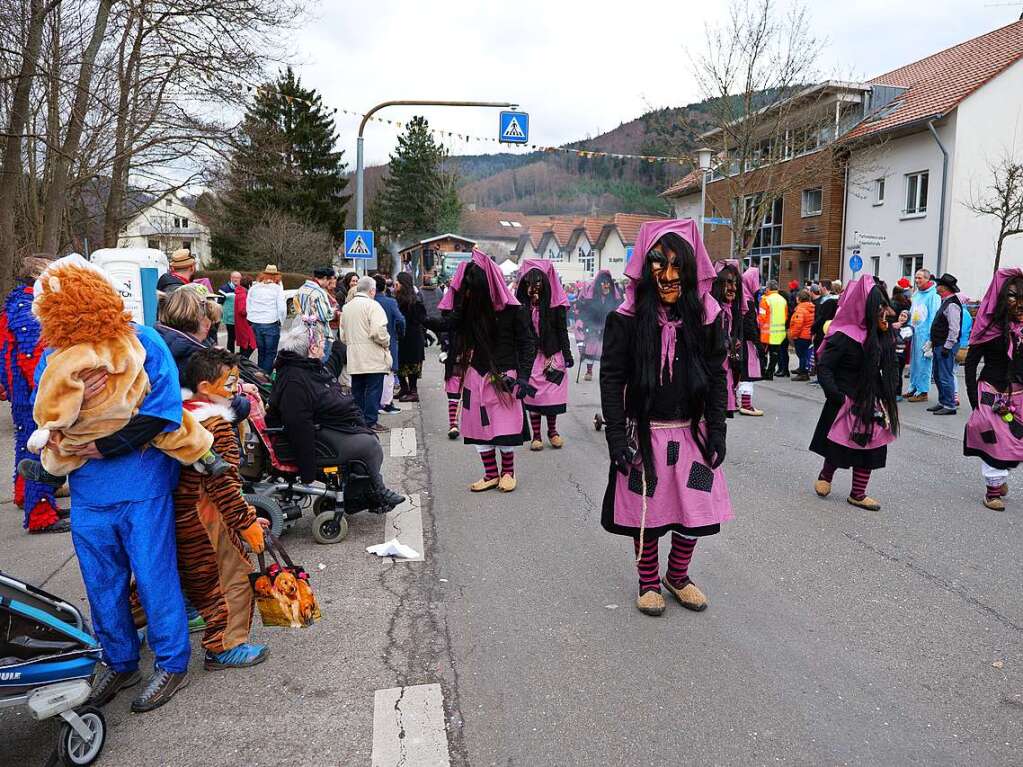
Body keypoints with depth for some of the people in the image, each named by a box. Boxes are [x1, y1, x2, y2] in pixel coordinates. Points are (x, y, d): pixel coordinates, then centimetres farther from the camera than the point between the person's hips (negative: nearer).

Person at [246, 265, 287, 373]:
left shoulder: (253, 288, 8)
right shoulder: (277, 288, -4)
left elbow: (248, 307, 9)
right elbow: (282, 308, -8)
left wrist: (252, 321, 17)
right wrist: (281, 322, 5)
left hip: (255, 324, 4)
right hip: (271, 325, -4)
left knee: (261, 352, 18)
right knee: (270, 353, 5)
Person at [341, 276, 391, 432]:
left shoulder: (346, 307, 13)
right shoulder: (372, 305, -10)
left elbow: (343, 335, 17)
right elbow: (378, 331, -20)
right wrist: (386, 343, -3)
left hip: (354, 358, 7)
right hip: (373, 359, -7)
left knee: (357, 390, 12)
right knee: (373, 390, -2)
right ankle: (370, 422, -3)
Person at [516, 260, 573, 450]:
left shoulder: (555, 304, -3)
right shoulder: (522, 304, -1)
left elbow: (562, 330, 0)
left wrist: (567, 355, -2)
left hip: (552, 354, 0)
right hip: (530, 356, 0)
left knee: (553, 395, 4)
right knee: (533, 396, 2)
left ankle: (552, 431, 25)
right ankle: (536, 435, 15)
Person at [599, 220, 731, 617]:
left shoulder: (706, 315, -3)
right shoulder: (628, 318, -10)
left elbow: (717, 376, 2)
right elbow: (612, 379, -8)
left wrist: (717, 430, -1)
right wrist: (616, 436, -12)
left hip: (692, 432, 3)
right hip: (644, 432, -2)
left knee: (695, 511, 10)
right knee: (647, 511, 10)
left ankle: (677, 576, 35)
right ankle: (648, 581, 32)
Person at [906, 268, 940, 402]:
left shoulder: (933, 295, -9)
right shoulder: (916, 294, 16)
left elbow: (934, 316, -13)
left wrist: (930, 337, -17)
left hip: (925, 334, -8)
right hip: (914, 332, 8)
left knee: (923, 362, -4)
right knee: (914, 362, 13)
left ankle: (923, 392, 0)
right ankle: (913, 388, 21)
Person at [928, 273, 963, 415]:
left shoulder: (952, 304, -17)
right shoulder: (945, 302, 15)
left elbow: (954, 329, -22)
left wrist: (946, 347, -21)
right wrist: (933, 342, 20)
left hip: (946, 346, -11)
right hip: (939, 345, 11)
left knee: (945, 377, -6)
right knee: (938, 376, 17)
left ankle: (950, 406, 0)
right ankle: (942, 402, 26)